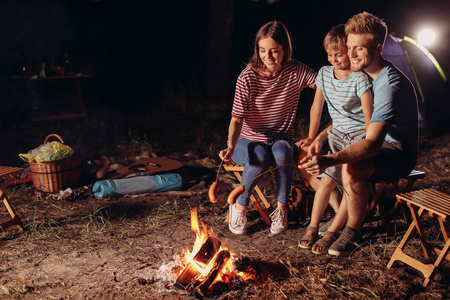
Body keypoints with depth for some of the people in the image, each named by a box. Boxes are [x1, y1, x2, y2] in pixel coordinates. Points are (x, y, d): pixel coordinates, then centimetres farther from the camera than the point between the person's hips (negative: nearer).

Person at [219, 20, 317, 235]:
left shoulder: (296, 71, -7)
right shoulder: (247, 78, -14)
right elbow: (237, 118, -17)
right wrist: (231, 147, -33)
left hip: (281, 139, 2)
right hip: (249, 140, -1)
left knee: (282, 154, -35)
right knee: (260, 157, -36)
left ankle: (281, 209, -10)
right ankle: (239, 206, -8)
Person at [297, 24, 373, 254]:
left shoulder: (360, 79, -13)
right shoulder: (324, 74, 4)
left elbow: (368, 115, -16)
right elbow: (317, 106, 13)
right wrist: (311, 137, 15)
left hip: (359, 134, -4)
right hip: (336, 133, 4)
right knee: (327, 179, -9)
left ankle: (332, 232, -12)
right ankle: (312, 227, 0)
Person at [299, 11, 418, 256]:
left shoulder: (390, 85, -27)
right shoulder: (360, 75, 3)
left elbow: (373, 142, -37)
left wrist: (330, 160, -50)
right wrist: (321, 137, -6)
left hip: (398, 153, -9)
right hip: (376, 144, 9)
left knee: (351, 169, -36)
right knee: (311, 163, 2)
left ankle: (353, 230, -12)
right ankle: (338, 224, 7)